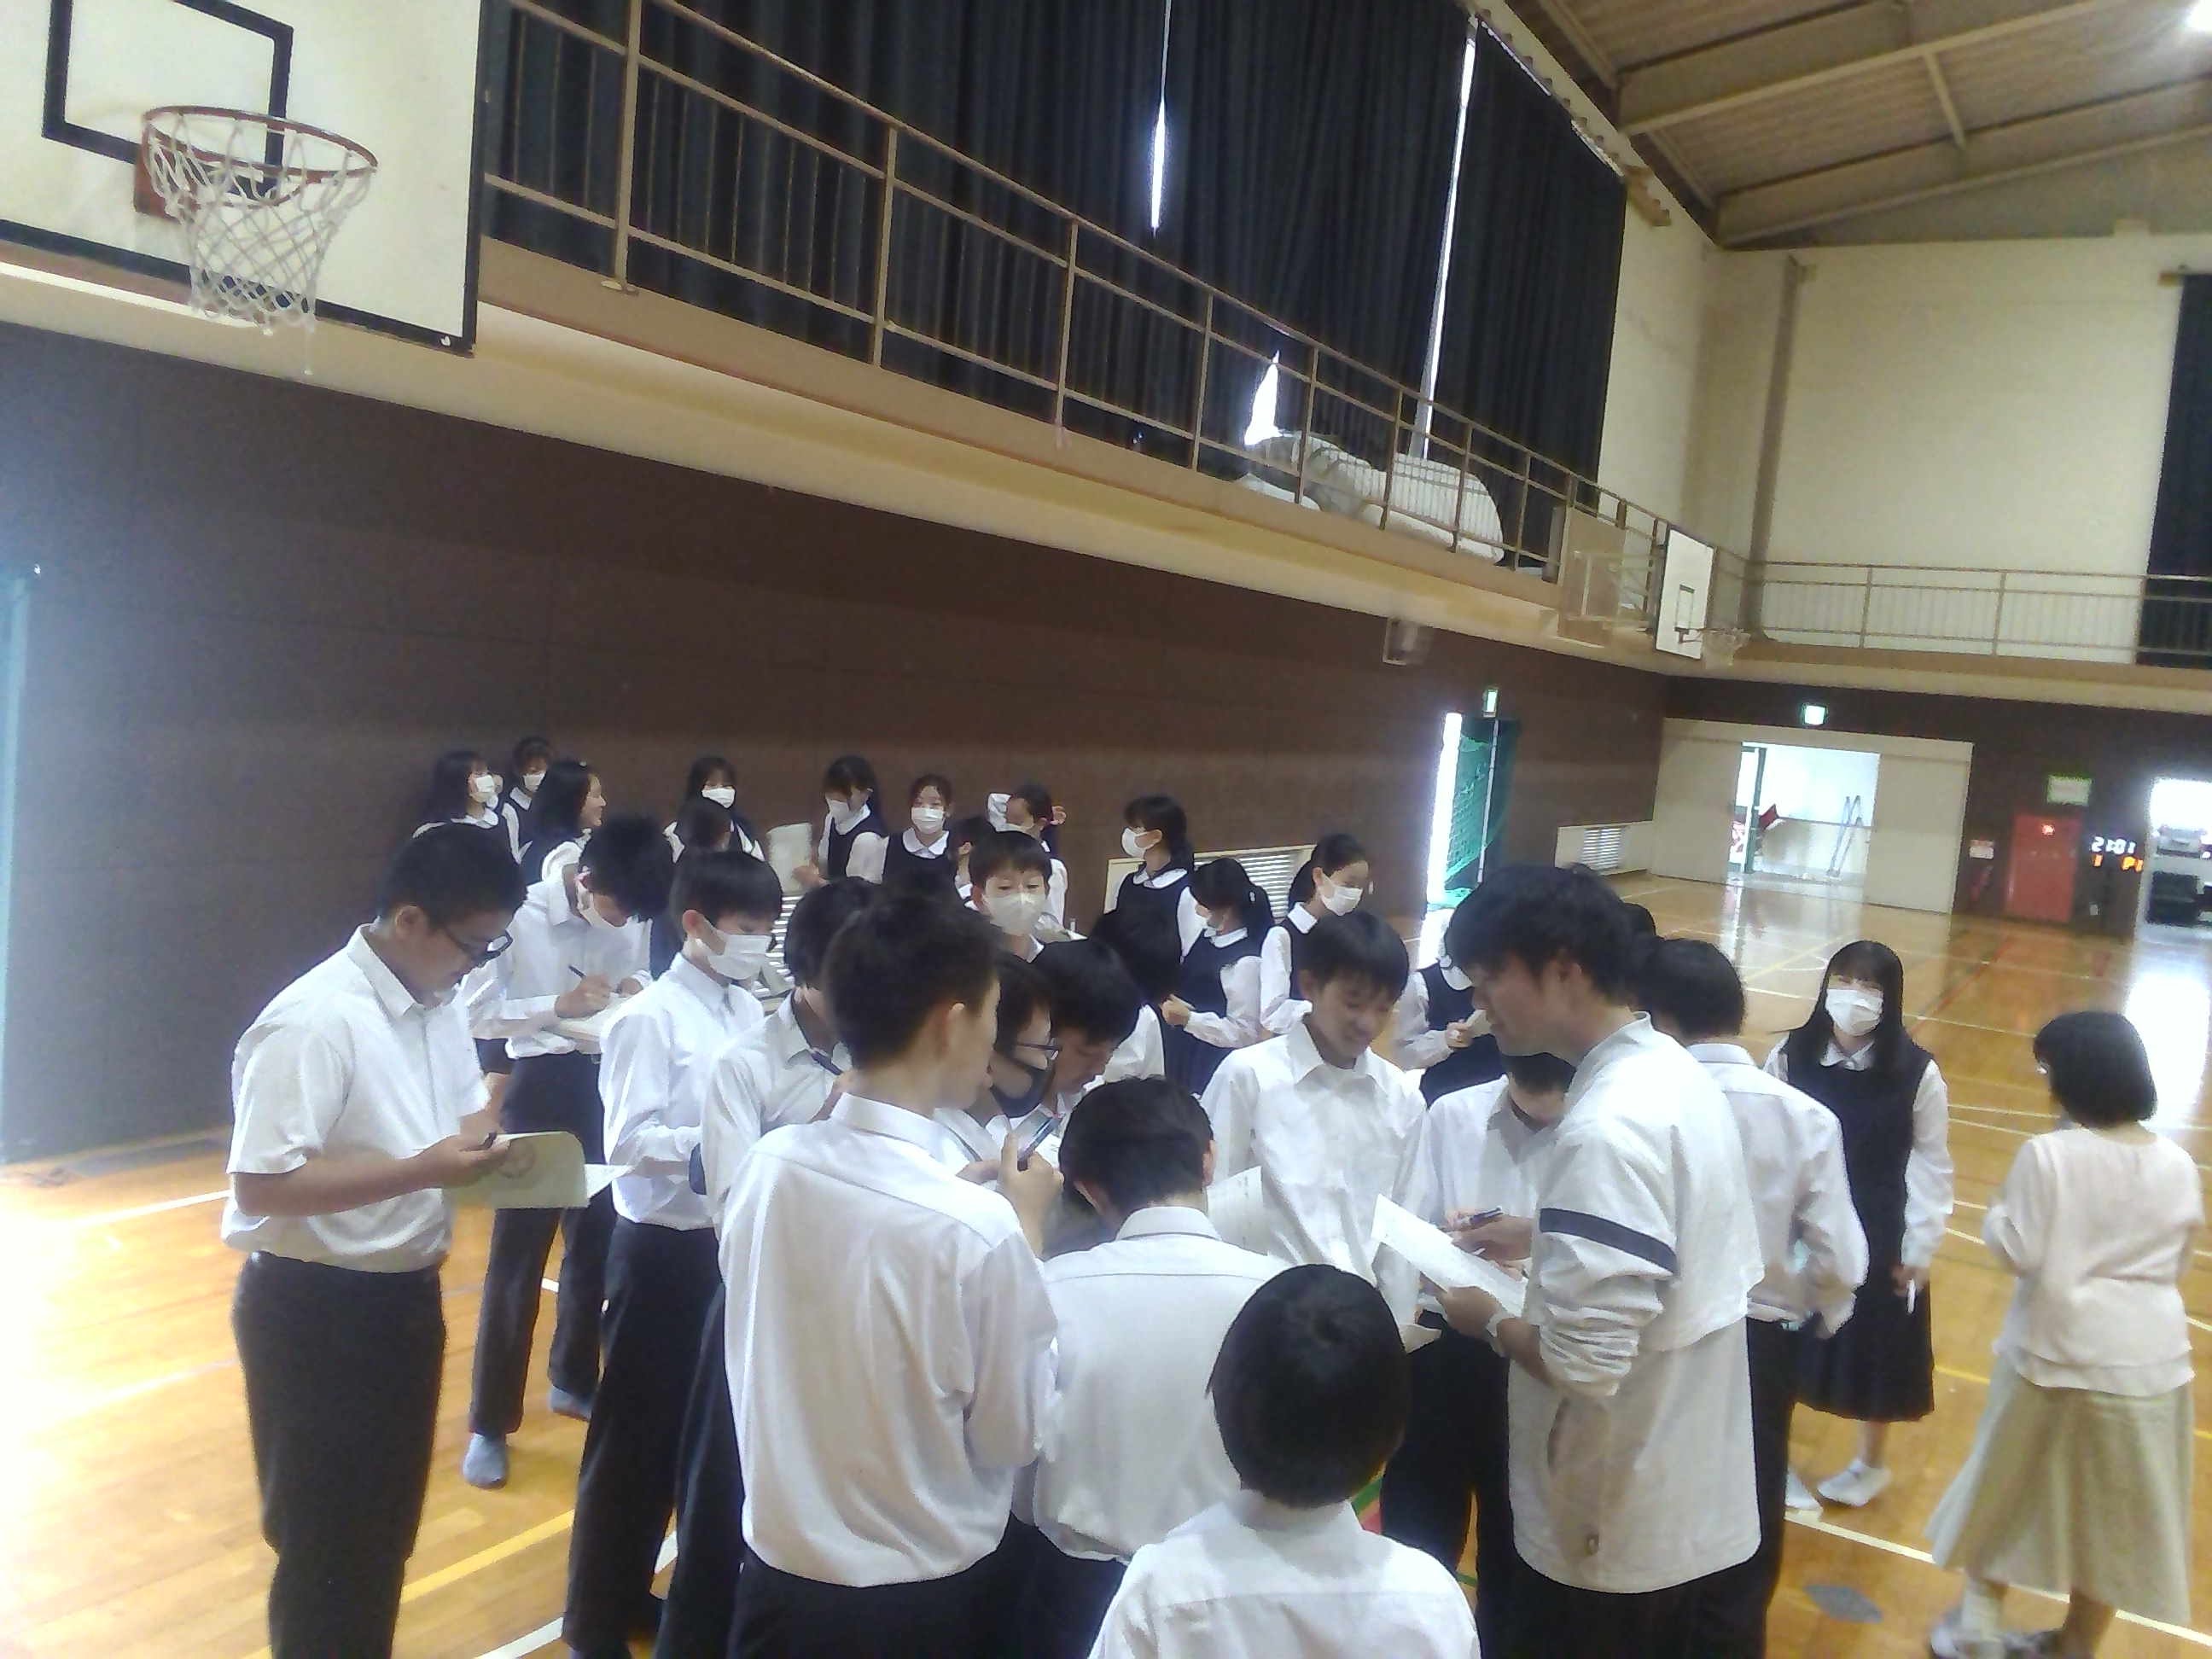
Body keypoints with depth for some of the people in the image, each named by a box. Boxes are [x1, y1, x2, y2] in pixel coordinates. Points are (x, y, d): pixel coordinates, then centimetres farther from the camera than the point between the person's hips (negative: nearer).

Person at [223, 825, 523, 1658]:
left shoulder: (439, 1006, 3)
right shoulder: (314, 1021, -23)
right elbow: (260, 1184, -26)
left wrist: (488, 1138, -6)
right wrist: (422, 1171, -30)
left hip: (405, 1295, 8)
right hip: (316, 1310, -8)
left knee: (384, 1530, 23)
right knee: (325, 1543, 11)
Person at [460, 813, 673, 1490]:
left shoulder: (630, 918, -5)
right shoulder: (521, 916, -17)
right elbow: (477, 1013, -12)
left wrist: (636, 991, -11)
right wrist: (558, 1006, -23)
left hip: (609, 1085, 5)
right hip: (543, 1086, -5)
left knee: (597, 1244, 17)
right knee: (516, 1256, 4)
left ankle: (574, 1380, 38)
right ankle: (490, 1422, 17)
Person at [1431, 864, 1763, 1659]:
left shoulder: (1604, 1129, -29)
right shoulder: (1676, 1071, 1)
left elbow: (1585, 1364, -29)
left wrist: (1491, 1320, -11)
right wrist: (1541, 1239, 12)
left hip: (1620, 1528, -8)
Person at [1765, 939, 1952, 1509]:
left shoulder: (1917, 1072, -14)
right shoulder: (1791, 1055, -12)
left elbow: (1931, 1165, -7)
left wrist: (1920, 1249, -5)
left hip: (1879, 1238, -1)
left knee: (1875, 1346, 16)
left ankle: (1871, 1463, 41)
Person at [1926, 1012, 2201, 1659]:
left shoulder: (2048, 1155, -16)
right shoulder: (2177, 1166, -1)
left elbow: (2018, 1252, -16)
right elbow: (2177, 1264, 8)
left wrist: (1996, 1214, 2)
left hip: (2056, 1352, -3)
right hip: (2149, 1360, 3)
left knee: (2008, 1484, 17)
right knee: (2112, 1510, 16)